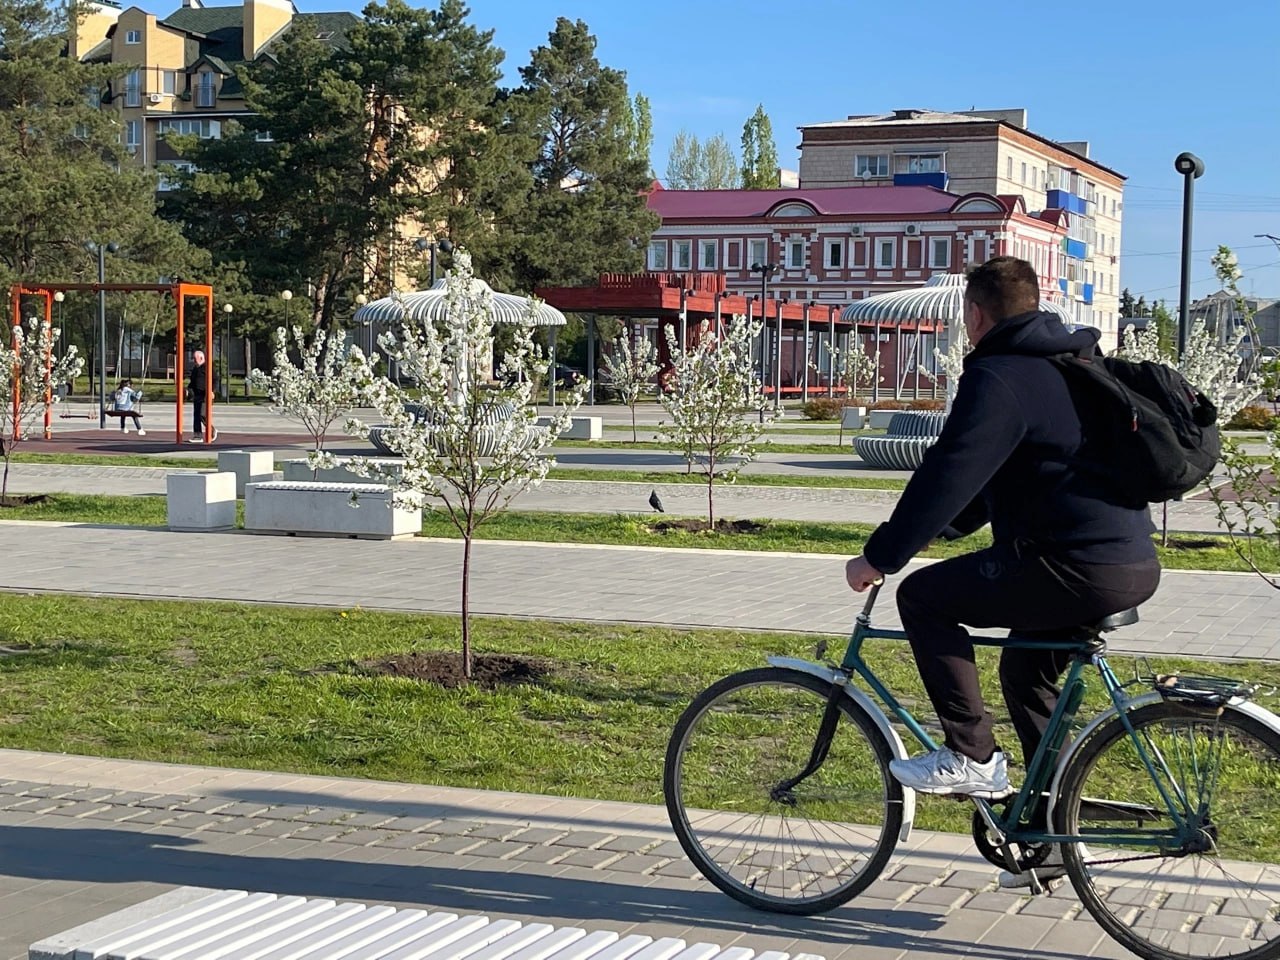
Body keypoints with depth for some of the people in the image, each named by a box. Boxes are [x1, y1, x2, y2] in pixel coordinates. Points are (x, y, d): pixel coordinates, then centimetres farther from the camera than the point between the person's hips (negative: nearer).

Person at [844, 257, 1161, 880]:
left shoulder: (999, 379, -11)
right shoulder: (1067, 365, 21)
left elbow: (946, 476, -18)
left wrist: (879, 558, -11)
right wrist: (942, 525, 30)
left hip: (1076, 567, -10)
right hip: (1134, 565, 10)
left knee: (923, 596, 0)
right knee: (1026, 674, 25)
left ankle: (971, 757, 1)